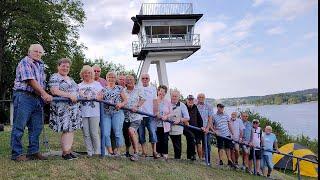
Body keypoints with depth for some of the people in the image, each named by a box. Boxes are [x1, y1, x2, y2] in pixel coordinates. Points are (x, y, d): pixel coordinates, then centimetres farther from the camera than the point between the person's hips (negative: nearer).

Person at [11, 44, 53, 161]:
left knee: (36, 127, 9)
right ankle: (17, 154, 3)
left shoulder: (40, 65, 20)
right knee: (19, 126, -3)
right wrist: (44, 94, -17)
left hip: (37, 98, 8)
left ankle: (33, 152, 17)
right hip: (24, 96, -8)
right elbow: (31, 81, -14)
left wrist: (45, 96, 3)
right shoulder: (25, 62, -4)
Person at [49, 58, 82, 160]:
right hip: (62, 108, -8)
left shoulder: (70, 79, 23)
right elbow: (54, 91, -17)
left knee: (71, 129, 5)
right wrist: (69, 95, -24)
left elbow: (76, 90, 30)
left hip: (74, 108, 8)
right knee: (67, 130, -10)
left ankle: (69, 151, 11)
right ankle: (65, 153, -2)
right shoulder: (54, 77, -3)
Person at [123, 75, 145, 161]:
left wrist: (136, 106, -15)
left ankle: (136, 153, -14)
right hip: (125, 116, 4)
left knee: (131, 131, -24)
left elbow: (142, 100, 0)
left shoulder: (138, 90, 5)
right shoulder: (123, 91, 13)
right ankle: (127, 152, 32)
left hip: (136, 115, -4)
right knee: (126, 135, 10)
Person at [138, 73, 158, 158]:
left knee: (153, 132, -8)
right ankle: (144, 152, 10)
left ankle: (154, 151, 0)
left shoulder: (153, 88, 14)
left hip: (151, 115, 0)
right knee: (141, 134, 3)